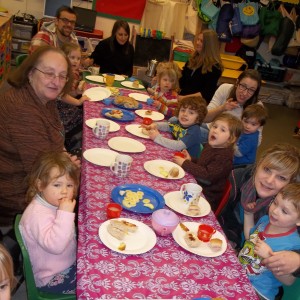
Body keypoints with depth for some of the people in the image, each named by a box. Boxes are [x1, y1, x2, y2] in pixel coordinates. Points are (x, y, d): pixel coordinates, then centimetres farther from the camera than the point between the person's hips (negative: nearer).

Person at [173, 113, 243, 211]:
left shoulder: (225, 156, -23)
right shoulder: (209, 146, 3)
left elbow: (207, 175, -30)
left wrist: (185, 163, -24)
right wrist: (190, 160, 2)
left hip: (207, 197, -8)